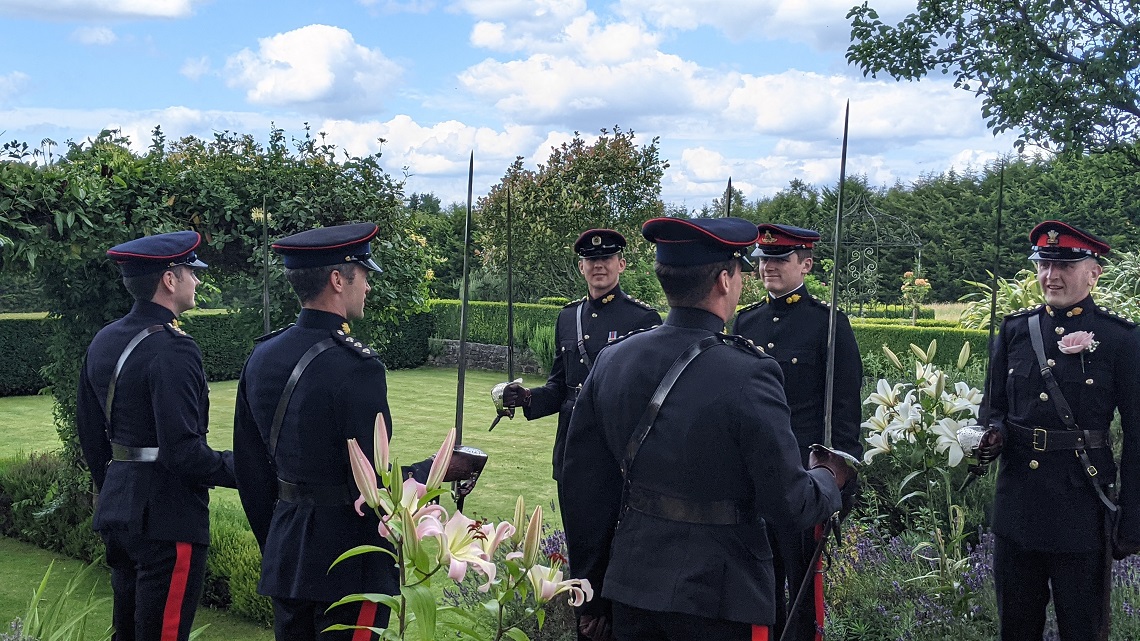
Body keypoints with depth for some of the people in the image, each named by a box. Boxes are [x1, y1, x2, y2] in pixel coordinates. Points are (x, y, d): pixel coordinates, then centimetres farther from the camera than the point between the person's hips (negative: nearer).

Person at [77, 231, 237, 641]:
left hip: (118, 512, 9)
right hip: (166, 519, -9)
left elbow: (89, 432, 17)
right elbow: (182, 450, -24)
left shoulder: (104, 342, 9)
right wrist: (244, 470, -11)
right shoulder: (171, 350, -19)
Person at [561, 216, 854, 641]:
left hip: (630, 591, 5)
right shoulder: (748, 376, -19)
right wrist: (828, 479, 8)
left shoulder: (611, 360, -2)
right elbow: (790, 508, -15)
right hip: (718, 604, -5)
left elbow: (583, 490, 4)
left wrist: (593, 596, 14)